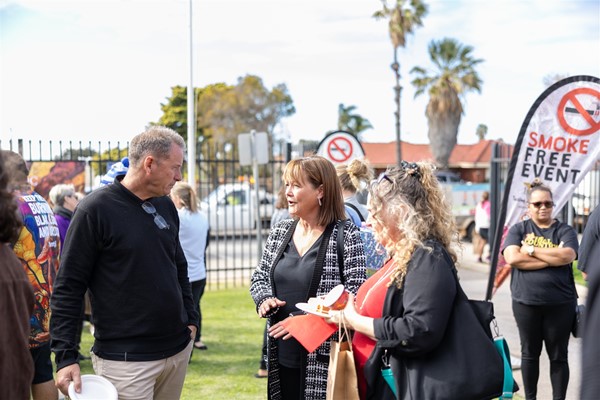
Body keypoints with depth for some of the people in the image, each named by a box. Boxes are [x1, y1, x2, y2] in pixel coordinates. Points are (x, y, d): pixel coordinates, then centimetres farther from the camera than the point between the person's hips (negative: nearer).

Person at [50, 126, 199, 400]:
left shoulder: (166, 206, 8)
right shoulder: (97, 208, -11)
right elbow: (68, 287, -11)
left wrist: (190, 318, 15)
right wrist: (65, 356, -15)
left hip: (178, 349, 6)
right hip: (125, 359, -6)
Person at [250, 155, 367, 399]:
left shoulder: (345, 235, -9)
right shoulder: (279, 232, 8)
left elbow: (355, 292, -14)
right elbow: (259, 276, 17)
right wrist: (265, 298, -6)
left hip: (323, 358, -5)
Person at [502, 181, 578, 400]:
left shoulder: (564, 231, 3)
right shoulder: (518, 229, 4)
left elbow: (567, 256, -16)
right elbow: (512, 258, -13)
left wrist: (532, 250, -12)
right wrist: (553, 257, -13)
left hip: (560, 304, 0)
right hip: (526, 302, 1)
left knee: (558, 355, 7)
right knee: (529, 353, 12)